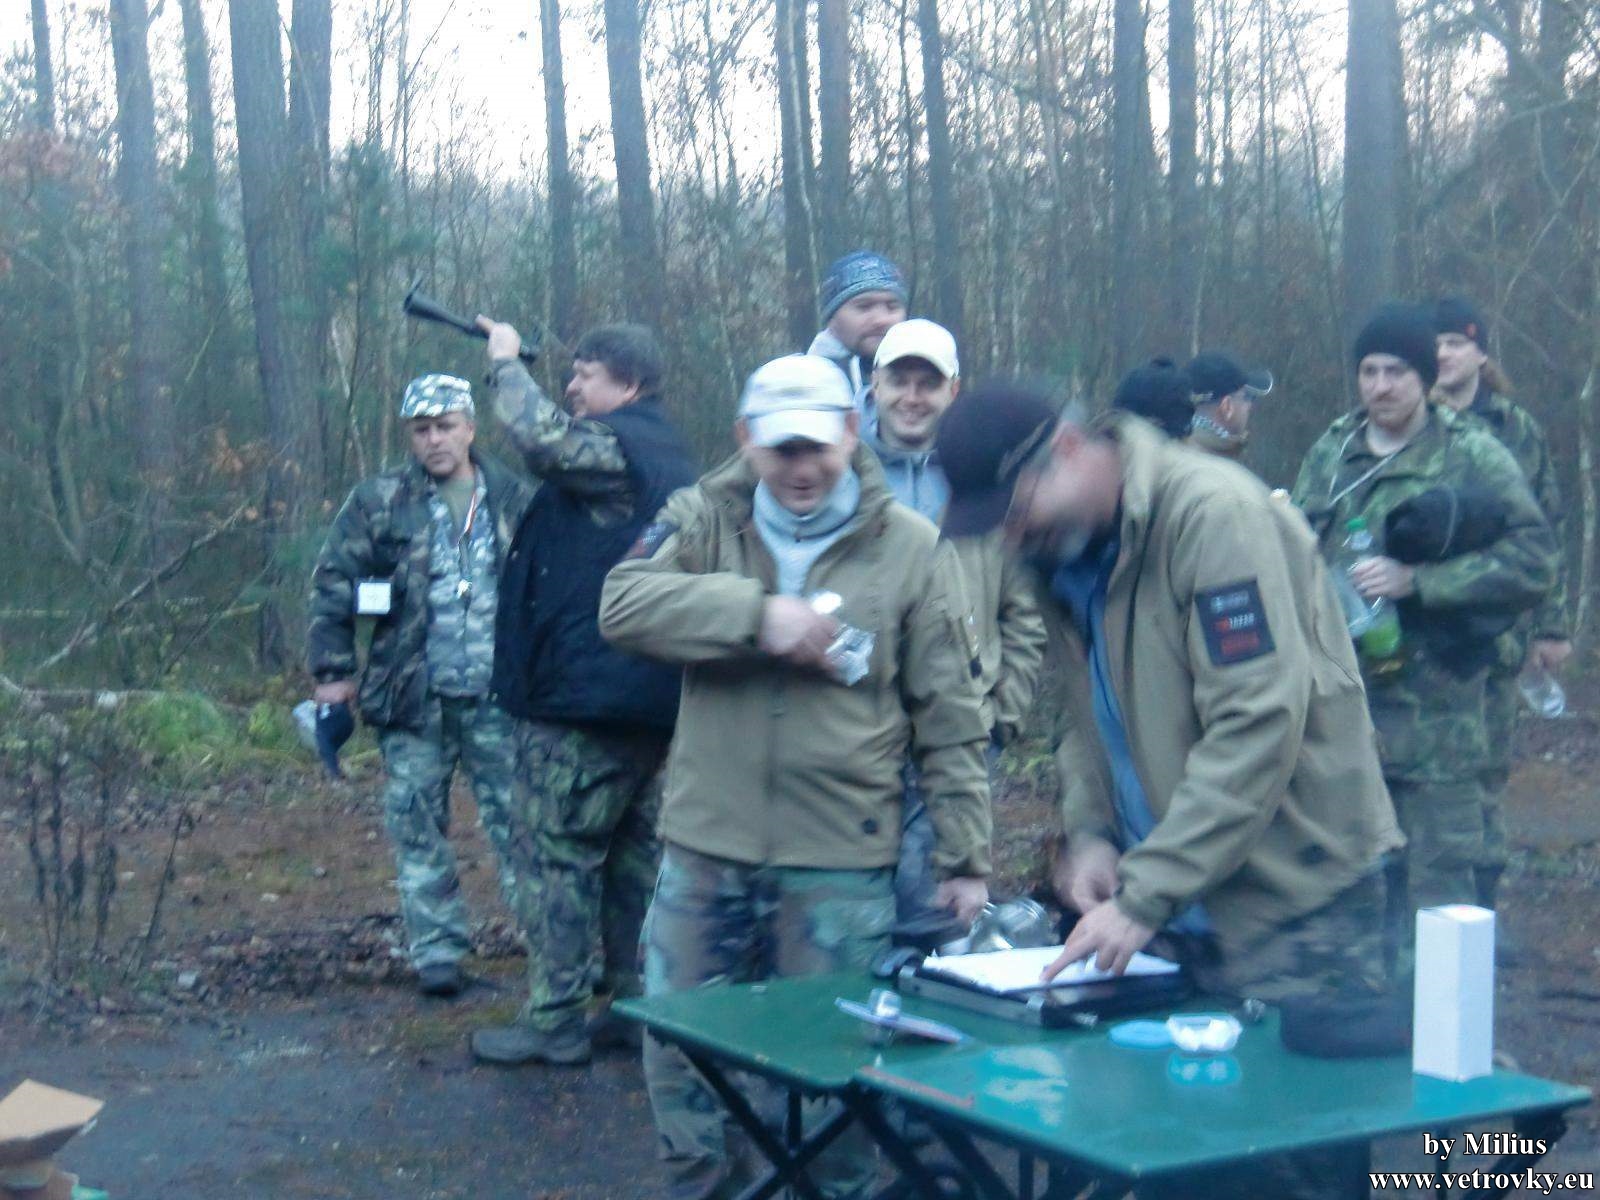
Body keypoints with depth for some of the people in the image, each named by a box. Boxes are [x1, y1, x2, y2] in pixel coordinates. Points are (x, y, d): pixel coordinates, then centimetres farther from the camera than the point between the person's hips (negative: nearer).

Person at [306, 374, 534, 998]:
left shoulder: (513, 498, 5)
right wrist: (332, 671, 0)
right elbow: (331, 584, 4)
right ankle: (437, 951, 15)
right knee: (419, 828, 6)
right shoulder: (378, 501, 2)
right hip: (415, 700, 0)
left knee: (518, 819, 2)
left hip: (498, 696, 0)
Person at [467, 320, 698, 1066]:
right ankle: (636, 999, 20)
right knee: (634, 852, 14)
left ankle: (555, 1019, 0)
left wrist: (505, 362, -14)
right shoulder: (668, 455, 18)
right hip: (651, 698, 10)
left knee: (557, 853, -3)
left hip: (586, 695, -10)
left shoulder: (615, 445, -14)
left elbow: (542, 437, -28)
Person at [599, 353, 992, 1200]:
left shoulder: (910, 548, -2)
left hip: (842, 860, -2)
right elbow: (623, 606, -17)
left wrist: (963, 856, -1)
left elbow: (950, 721, 1)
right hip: (704, 847, 2)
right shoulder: (701, 519, 2)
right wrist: (757, 612, -26)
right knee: (676, 1043, 12)